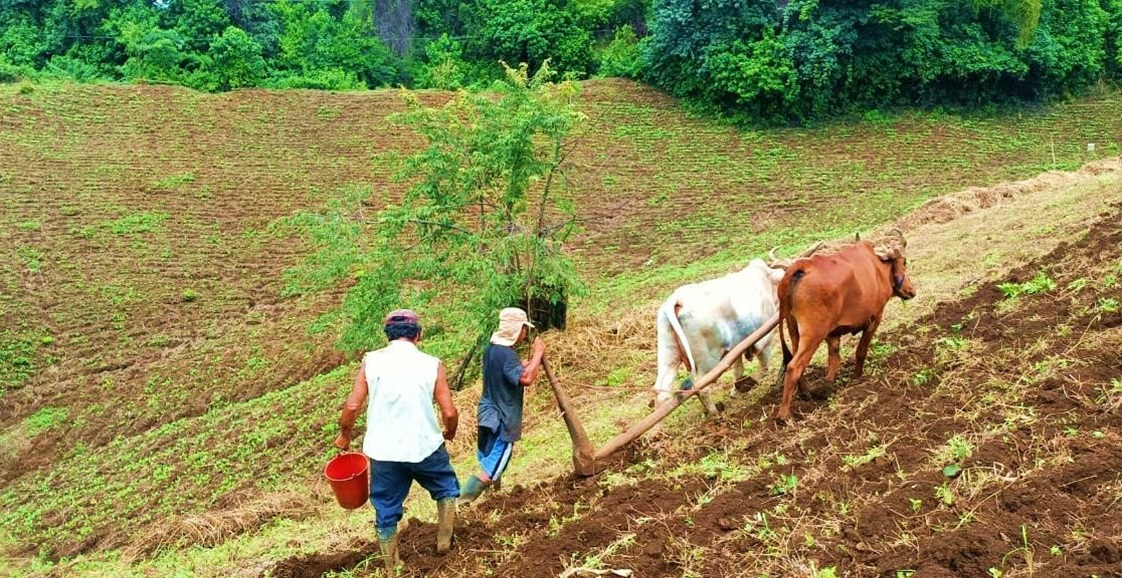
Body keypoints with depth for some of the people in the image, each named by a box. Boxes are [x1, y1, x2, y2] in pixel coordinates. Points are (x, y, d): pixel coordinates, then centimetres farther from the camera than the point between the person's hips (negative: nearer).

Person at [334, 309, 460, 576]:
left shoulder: (371, 361, -3)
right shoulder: (431, 364, -5)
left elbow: (352, 406, -6)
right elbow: (449, 412, -6)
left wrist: (344, 435, 12)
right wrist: (450, 432, 16)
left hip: (382, 451, 1)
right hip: (425, 447, -1)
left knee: (386, 512, 17)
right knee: (447, 490, 28)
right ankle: (444, 542, 35)